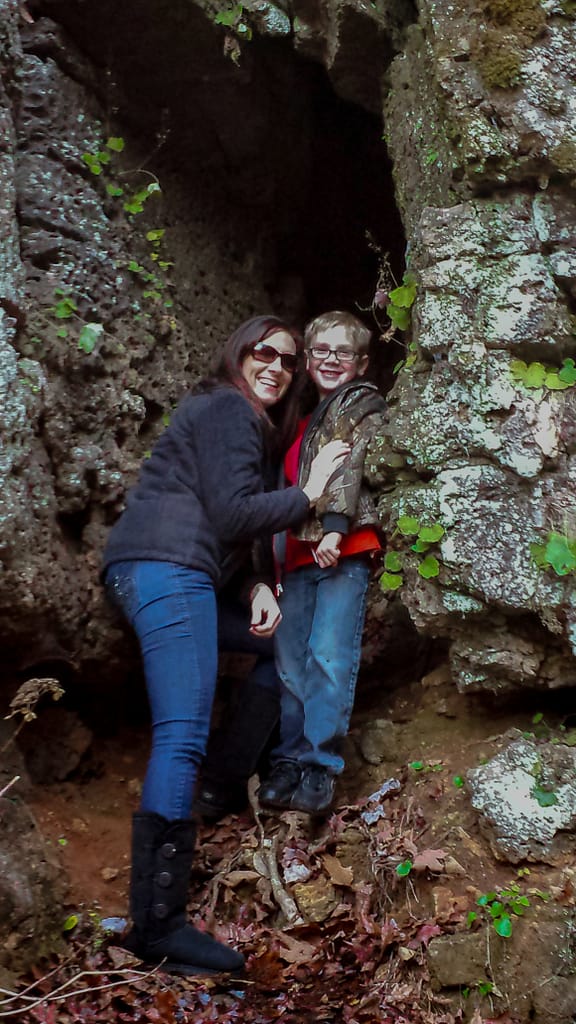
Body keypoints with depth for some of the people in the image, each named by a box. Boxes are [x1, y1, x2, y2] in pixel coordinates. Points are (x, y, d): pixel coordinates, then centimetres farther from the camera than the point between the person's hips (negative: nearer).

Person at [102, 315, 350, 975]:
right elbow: (234, 513, -13)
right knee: (182, 737, -19)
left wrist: (258, 588, 10)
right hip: (167, 568, -11)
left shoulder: (248, 420, 28)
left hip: (144, 569, 11)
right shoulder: (228, 408, -3)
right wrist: (308, 493, -2)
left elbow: (225, 528, 24)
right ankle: (157, 924, -21)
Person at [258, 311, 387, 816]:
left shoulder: (364, 403, 8)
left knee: (330, 656, -13)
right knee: (290, 661, 2)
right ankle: (289, 760, 9)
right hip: (300, 551, 7)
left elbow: (354, 464, -8)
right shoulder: (303, 418, 28)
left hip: (345, 549, -6)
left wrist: (335, 526, -22)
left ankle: (320, 766, -7)